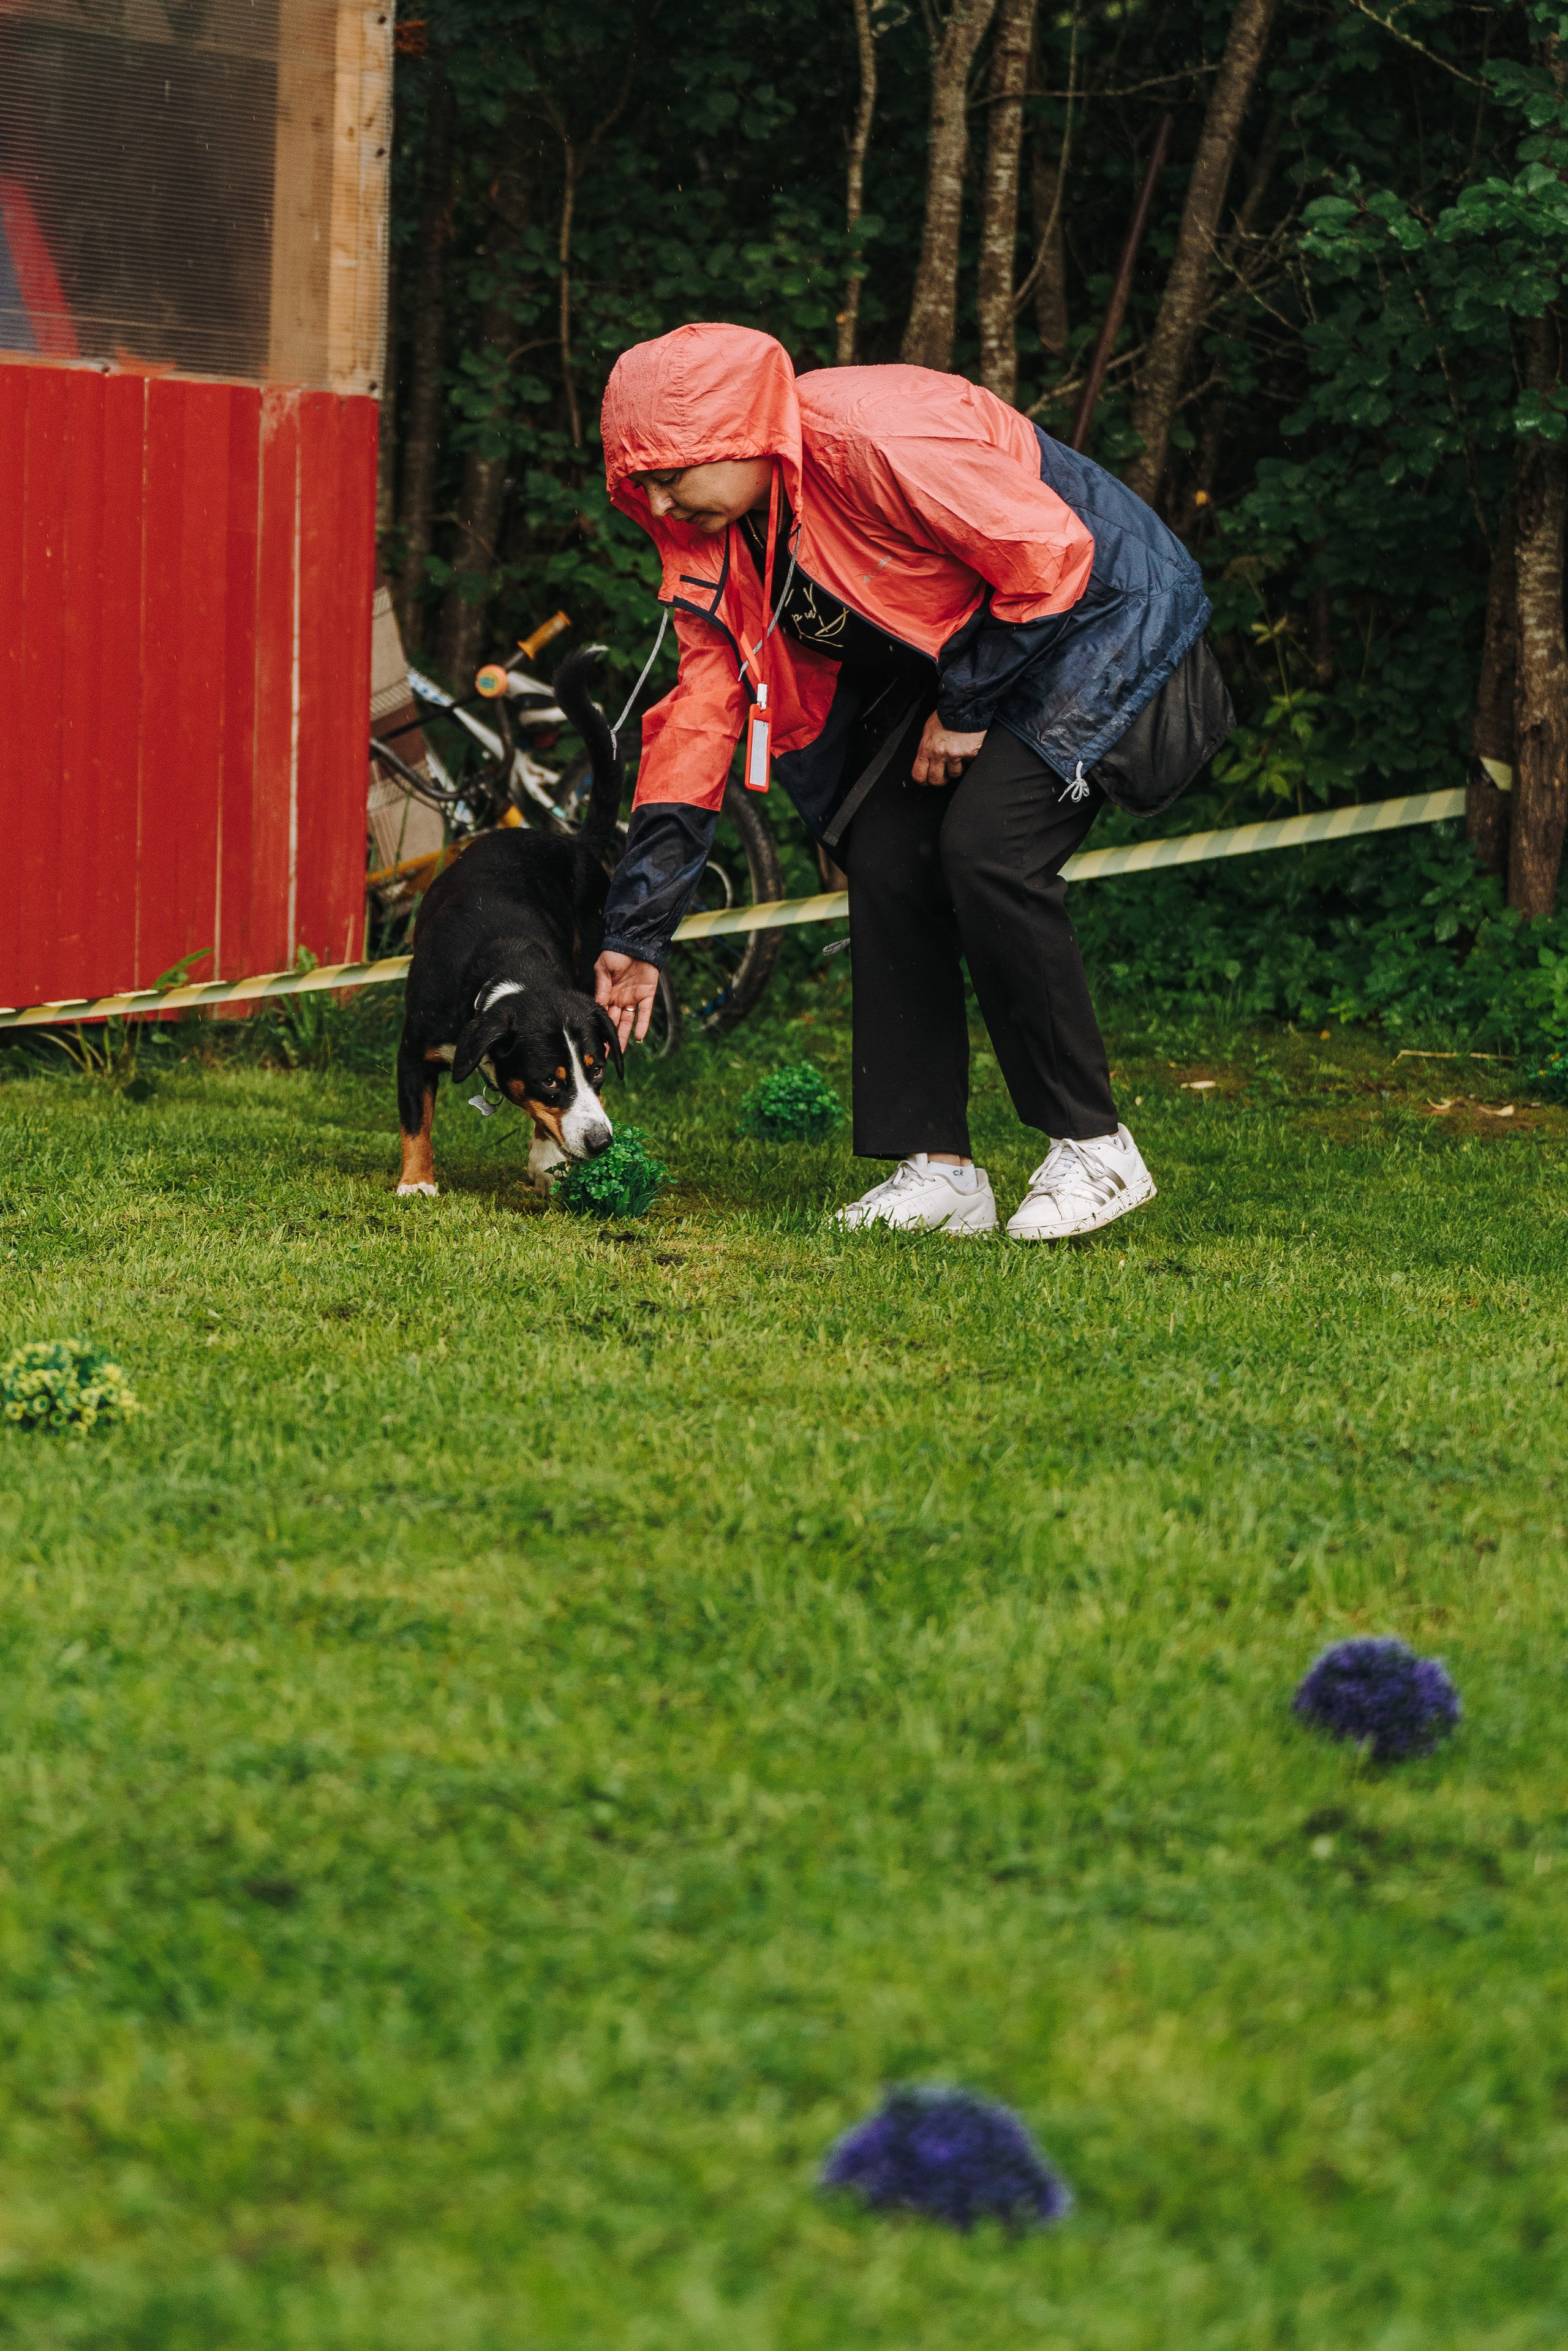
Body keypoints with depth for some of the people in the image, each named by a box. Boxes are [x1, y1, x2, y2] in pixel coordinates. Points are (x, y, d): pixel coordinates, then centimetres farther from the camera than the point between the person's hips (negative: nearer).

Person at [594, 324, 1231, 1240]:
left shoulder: (880, 439, -32)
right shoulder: (714, 534, -5)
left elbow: (1052, 558, -27)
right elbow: (701, 717, 0)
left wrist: (967, 708, -15)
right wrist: (636, 936, -3)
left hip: (1105, 623, -8)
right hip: (957, 659, 8)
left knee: (986, 850, -23)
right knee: (885, 854, -7)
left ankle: (1094, 1150, -13)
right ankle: (940, 1168, -2)